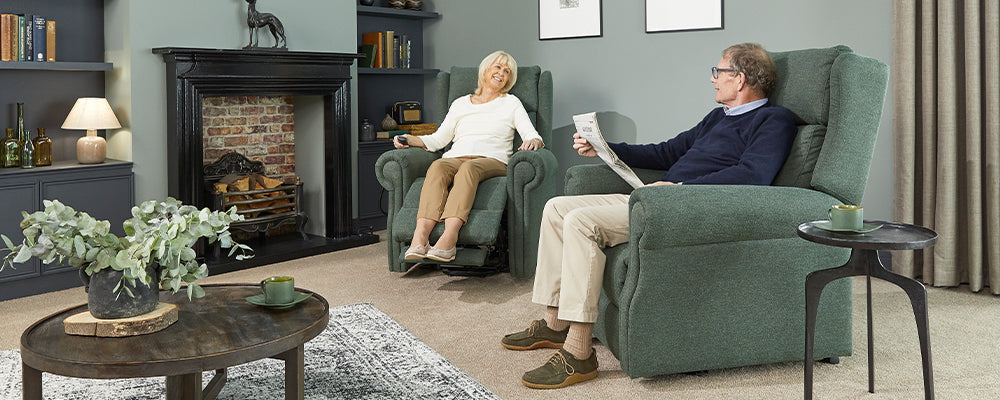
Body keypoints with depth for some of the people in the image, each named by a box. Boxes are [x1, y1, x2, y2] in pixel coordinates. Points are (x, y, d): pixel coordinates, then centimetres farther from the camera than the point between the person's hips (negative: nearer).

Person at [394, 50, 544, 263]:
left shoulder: (511, 103, 20)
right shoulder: (460, 104, 26)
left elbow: (533, 136, 8)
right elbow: (438, 140, 22)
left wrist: (533, 142, -16)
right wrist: (410, 139, 6)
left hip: (492, 160, -2)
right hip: (456, 158, 2)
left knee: (469, 168, -38)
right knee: (437, 166, -34)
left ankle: (449, 237, -56)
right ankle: (420, 236, -50)